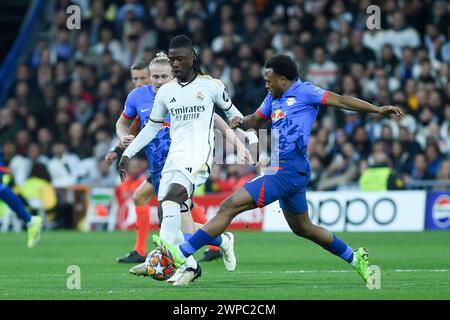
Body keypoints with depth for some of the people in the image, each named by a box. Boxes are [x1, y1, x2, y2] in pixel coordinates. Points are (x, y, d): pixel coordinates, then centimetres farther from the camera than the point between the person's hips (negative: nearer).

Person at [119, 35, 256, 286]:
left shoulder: (211, 86, 1)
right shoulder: (165, 92, 12)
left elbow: (232, 113, 16)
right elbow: (152, 127, 21)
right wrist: (128, 153, 16)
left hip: (198, 159, -6)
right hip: (174, 159, 6)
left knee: (171, 199, -28)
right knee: (165, 218, -4)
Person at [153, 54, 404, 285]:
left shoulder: (303, 92, -7)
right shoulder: (274, 98, 18)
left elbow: (340, 101, -8)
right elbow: (257, 120, 29)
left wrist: (379, 110, -13)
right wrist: (242, 122, 5)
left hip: (289, 171, -10)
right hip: (285, 171, 10)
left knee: (230, 207, -14)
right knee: (302, 228, 22)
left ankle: (182, 253, -16)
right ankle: (355, 258, 31)